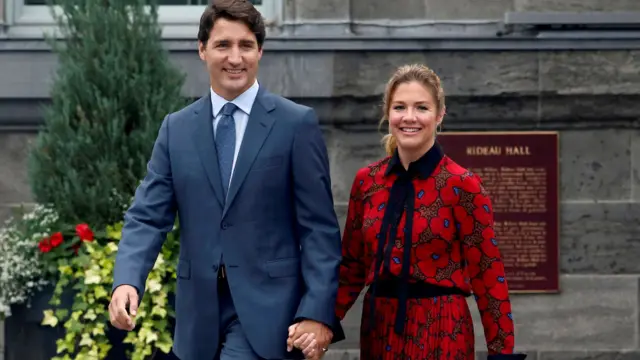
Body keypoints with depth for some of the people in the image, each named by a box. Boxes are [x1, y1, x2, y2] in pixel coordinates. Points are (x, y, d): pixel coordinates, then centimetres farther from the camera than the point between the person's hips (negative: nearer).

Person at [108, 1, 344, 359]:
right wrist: (127, 281, -15)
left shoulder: (297, 124, -2)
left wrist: (317, 312, -13)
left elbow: (319, 227, -4)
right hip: (201, 313, 4)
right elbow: (149, 217, 3)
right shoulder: (176, 128, 8)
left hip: (265, 308, -4)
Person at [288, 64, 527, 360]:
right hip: (379, 329, 4)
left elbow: (488, 276, -8)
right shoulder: (366, 181, 4)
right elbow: (351, 267, 8)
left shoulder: (462, 185, -9)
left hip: (440, 332, -4)